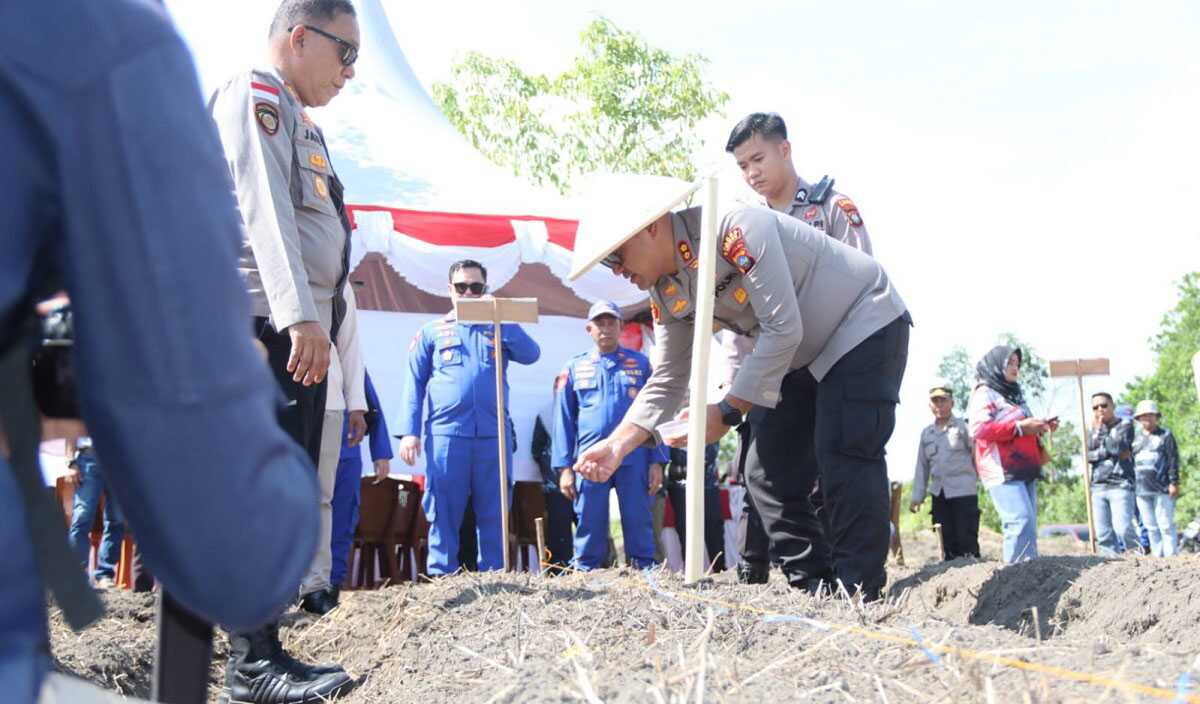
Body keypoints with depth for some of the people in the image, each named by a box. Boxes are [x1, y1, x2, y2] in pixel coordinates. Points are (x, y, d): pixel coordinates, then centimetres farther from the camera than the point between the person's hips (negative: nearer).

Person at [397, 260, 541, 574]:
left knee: (493, 514, 3)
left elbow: (531, 354, 1)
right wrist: (409, 431, -4)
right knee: (444, 513, 0)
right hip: (446, 434, -1)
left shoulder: (499, 329, 17)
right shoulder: (432, 331, 13)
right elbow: (414, 383, 8)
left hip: (493, 435, 2)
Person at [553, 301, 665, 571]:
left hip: (634, 460, 0)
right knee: (589, 527, 4)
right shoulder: (575, 367, 10)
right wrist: (564, 467, 0)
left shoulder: (640, 364, 10)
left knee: (639, 525, 1)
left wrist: (656, 462, -1)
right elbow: (563, 420, 9)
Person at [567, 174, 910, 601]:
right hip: (804, 357, 9)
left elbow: (783, 329, -32)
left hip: (865, 325, -8)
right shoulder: (666, 295, -4)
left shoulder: (736, 228, -31)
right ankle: (816, 590, 11)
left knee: (844, 459, -19)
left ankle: (861, 597, -10)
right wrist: (617, 445, -13)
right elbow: (667, 381, 0)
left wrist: (727, 412, -28)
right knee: (768, 472, 3)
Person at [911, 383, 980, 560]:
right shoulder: (926, 433, 15)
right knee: (947, 541, 7)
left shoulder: (963, 427, 1)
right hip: (939, 494, 5)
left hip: (963, 491, -5)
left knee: (967, 540, -6)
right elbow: (922, 466, 17)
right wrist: (917, 496, 14)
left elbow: (978, 456, -1)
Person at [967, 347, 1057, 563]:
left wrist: (1039, 427, 15)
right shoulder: (985, 393, -1)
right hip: (1003, 471, -9)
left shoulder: (1013, 394, 26)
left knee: (1028, 527, 3)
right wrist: (1019, 427, -18)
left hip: (1025, 470, 9)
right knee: (1021, 523, -21)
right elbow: (977, 429, -17)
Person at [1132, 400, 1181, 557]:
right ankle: (1158, 556, 13)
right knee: (1151, 527, 7)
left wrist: (1174, 483, -10)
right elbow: (1130, 461, 17)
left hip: (1162, 489, -4)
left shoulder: (1165, 435, 2)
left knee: (1166, 525, -6)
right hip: (1141, 490, 4)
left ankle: (1171, 556, -2)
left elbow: (1173, 460, -3)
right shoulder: (1136, 438, 14)